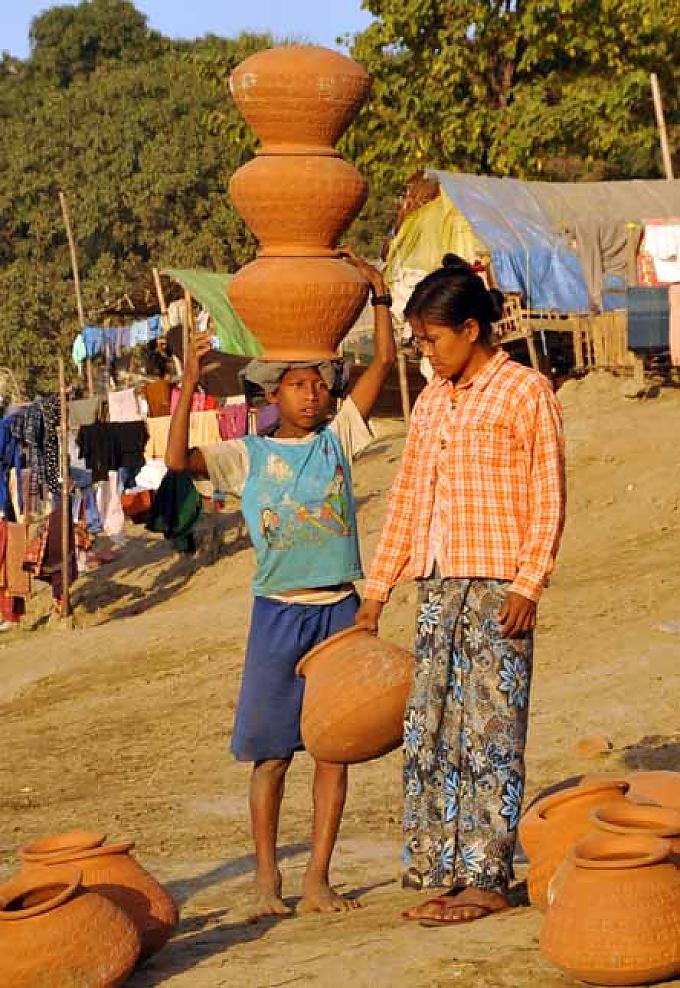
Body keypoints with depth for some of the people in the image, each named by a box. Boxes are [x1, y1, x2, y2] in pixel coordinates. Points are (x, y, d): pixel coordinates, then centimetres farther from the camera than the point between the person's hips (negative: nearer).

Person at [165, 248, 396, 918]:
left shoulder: (338, 437, 7)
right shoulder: (248, 455, 2)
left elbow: (384, 363, 4)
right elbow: (178, 459, -13)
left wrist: (378, 293, -4)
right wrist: (189, 383, -18)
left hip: (340, 610, 2)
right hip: (278, 611, -2)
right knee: (271, 750, 1)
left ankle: (317, 878, 10)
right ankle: (266, 878, 12)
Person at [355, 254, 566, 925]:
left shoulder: (525, 392, -3)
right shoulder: (430, 403, 16)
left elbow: (548, 498, -6)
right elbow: (406, 499, 20)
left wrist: (528, 585, -14)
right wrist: (376, 590, 18)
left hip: (497, 587, -7)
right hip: (436, 586, 7)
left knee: (490, 732, -5)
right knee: (428, 732, 5)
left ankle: (487, 880, -2)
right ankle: (440, 869, 12)